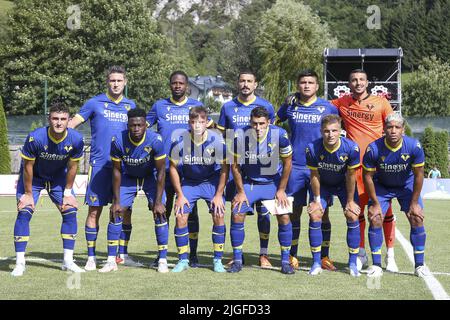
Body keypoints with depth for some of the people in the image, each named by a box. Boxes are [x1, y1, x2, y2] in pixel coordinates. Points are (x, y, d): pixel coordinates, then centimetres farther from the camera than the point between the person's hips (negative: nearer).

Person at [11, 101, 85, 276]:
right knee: (24, 213, -15)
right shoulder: (35, 138, -33)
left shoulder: (75, 139, -24)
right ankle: (20, 263, -9)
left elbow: (72, 167, -9)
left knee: (70, 213, -6)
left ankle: (68, 261, 4)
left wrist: (67, 193, -5)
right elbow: (28, 167, -20)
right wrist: (28, 193, -14)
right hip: (33, 177, -3)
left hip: (59, 177, 3)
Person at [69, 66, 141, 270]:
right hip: (99, 165, -3)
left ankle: (122, 255, 16)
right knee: (94, 211, -3)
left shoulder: (130, 105, 12)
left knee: (125, 211, 4)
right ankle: (91, 257, 5)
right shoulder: (95, 103, 1)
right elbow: (72, 123, -2)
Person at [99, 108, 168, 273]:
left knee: (159, 214, -14)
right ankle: (111, 261, -2)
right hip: (128, 178, 1)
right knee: (115, 213, -9)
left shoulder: (155, 140, -29)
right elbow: (116, 171, -13)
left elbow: (161, 171, -19)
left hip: (150, 177, -1)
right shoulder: (118, 140, -25)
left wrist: (158, 201, -21)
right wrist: (116, 201, -14)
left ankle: (163, 260, -6)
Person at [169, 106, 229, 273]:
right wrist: (180, 195, -8)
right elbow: (173, 168, -7)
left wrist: (219, 195, -12)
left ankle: (218, 260, 0)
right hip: (188, 182, 1)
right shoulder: (180, 141, -21)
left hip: (212, 181, -1)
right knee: (180, 216, -12)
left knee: (218, 215, -13)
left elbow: (224, 169, -11)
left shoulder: (217, 140, -22)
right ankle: (183, 260, 3)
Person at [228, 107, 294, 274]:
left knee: (284, 217, -10)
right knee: (237, 215, -10)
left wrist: (281, 190, -6)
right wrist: (240, 191, -5)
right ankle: (237, 260, 3)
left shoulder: (280, 135, -23)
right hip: (248, 182, 1)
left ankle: (285, 261, 4)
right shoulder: (240, 136, -21)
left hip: (273, 182, 0)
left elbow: (287, 163, -8)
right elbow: (235, 165, -6)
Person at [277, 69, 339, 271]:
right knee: (294, 211, 4)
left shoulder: (327, 107, 3)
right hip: (295, 166, 1)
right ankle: (292, 256, 13)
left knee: (322, 212, -1)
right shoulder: (290, 105, 7)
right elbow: (273, 122, 23)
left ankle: (324, 257, 7)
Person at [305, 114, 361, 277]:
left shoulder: (351, 148, -30)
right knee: (314, 216, -12)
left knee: (353, 216, -12)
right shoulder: (313, 148, -29)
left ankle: (353, 263, 0)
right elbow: (314, 175, -15)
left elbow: (351, 176, -18)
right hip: (323, 185, 0)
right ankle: (316, 263, -1)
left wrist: (350, 201, -10)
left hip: (344, 184, 0)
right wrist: (317, 199, -7)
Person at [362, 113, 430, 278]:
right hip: (381, 186, 0)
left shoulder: (414, 146, -27)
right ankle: (376, 265, -4)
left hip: (407, 185, 1)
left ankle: (419, 265, 1)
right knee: (375, 219, -13)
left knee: (417, 219, -9)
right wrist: (375, 203, -13)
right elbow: (368, 176, -15)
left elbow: (418, 175, -15)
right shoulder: (374, 149, -28)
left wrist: (414, 202, -12)